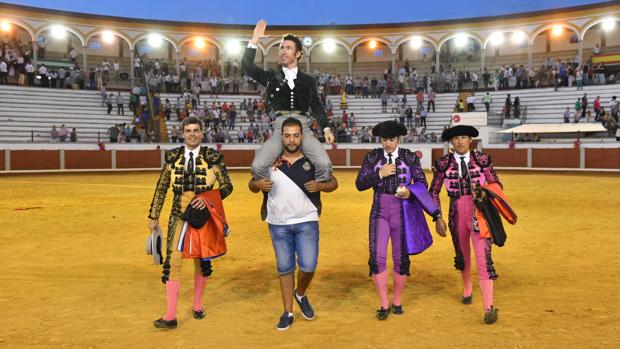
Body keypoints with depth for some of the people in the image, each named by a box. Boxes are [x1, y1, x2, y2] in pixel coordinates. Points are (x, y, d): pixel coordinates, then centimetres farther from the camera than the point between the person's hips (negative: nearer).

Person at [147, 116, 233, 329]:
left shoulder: (213, 156, -5)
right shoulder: (173, 156, 0)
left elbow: (227, 186, -5)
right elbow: (161, 188, 5)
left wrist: (208, 198, -22)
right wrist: (154, 216, 5)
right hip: (179, 216, 1)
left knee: (201, 262, 13)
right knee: (173, 262, -7)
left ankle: (197, 305, 33)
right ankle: (171, 316, -3)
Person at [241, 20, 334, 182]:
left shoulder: (308, 80, 16)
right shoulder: (272, 76, 14)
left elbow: (316, 106, 18)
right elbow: (246, 67, 4)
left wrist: (326, 128, 5)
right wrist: (254, 40, -2)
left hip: (302, 126, 0)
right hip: (280, 127, 0)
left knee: (325, 165, -22)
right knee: (258, 166, -21)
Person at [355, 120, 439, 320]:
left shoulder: (410, 157, -1)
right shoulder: (372, 157, 1)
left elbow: (422, 183, -1)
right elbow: (360, 184, -3)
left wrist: (410, 193, -21)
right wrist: (380, 174, -16)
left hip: (403, 210, 0)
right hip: (379, 210, 0)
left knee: (401, 258, 8)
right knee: (377, 257, -7)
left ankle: (397, 301, 27)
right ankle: (384, 305, 8)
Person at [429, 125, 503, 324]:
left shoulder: (482, 160, -2)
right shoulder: (443, 163, -1)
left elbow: (496, 185, 6)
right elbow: (433, 192, 5)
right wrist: (438, 218, -2)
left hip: (479, 212, -2)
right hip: (457, 214, 2)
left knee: (483, 257, -12)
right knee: (462, 255, 19)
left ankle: (489, 307, -6)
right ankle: (467, 288, 48)